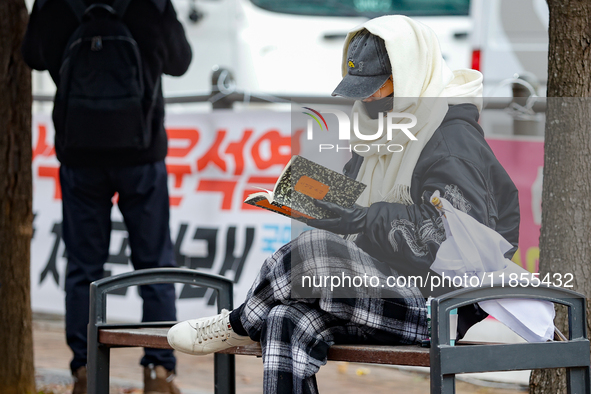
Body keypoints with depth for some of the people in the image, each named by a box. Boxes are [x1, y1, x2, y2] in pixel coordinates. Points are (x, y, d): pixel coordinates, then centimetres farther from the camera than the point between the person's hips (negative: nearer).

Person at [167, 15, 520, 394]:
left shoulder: (454, 143, -12)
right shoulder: (382, 138, 20)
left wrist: (365, 220, -27)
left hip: (439, 305, -9)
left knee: (312, 249, -26)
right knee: (288, 323, -19)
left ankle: (240, 325, 1)